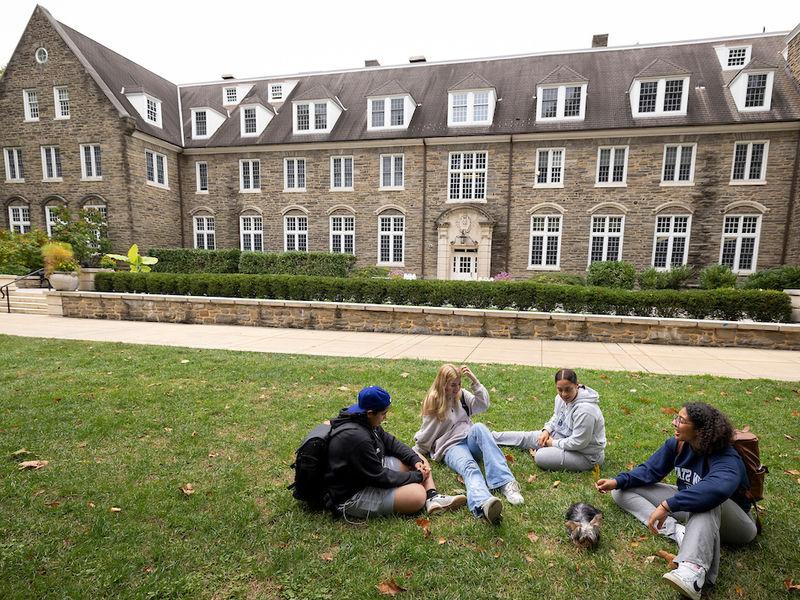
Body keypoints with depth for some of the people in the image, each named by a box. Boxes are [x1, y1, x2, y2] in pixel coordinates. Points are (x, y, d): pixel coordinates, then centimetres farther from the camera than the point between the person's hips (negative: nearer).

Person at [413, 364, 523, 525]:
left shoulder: (462, 395, 13)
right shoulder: (433, 403, 2)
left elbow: (483, 405, -2)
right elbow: (426, 435, 10)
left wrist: (474, 380, -9)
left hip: (470, 440, 3)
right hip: (450, 447, -3)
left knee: (479, 427, -33)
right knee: (469, 467, -37)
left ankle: (506, 482, -45)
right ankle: (483, 504, -72)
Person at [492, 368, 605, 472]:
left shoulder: (585, 410, -33)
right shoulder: (562, 398, -7)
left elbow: (578, 442, -29)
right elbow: (556, 417, 14)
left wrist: (554, 443, -16)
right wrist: (546, 430, -3)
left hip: (585, 455, -8)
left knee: (541, 456, -27)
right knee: (527, 437, 8)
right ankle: (491, 437, 19)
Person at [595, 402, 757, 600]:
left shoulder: (726, 459, -28)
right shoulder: (677, 444, -10)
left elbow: (718, 488, -49)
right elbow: (650, 470, -3)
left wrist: (667, 505, -51)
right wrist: (618, 481, -18)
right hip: (688, 509, 6)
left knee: (706, 497, -42)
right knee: (622, 490, -3)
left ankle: (693, 570, -55)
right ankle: (675, 529, -23)